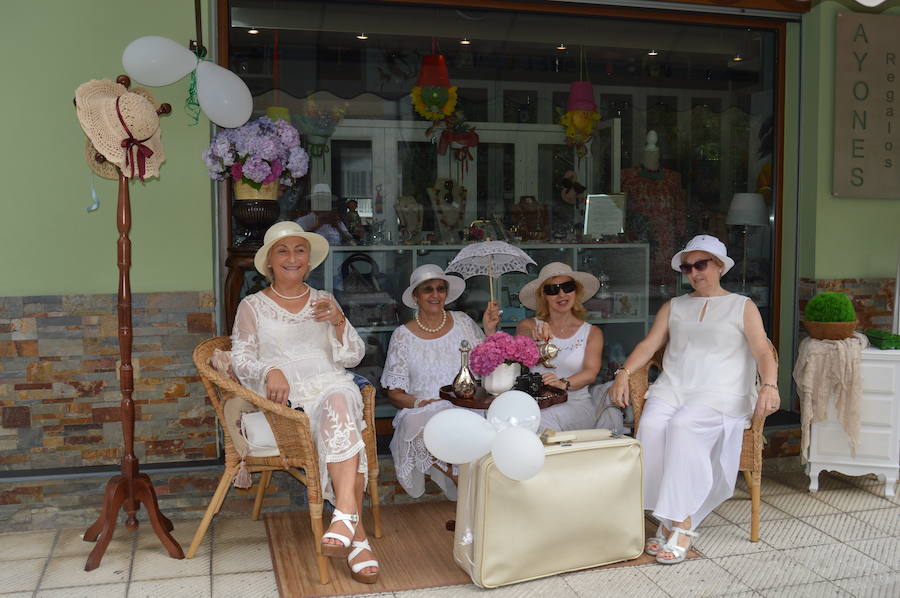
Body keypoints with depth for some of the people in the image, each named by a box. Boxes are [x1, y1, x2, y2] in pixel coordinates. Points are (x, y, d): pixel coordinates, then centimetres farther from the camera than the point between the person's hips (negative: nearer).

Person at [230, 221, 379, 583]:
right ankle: (356, 532, -35)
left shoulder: (323, 301, 21)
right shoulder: (252, 306, 15)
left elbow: (353, 357, 14)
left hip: (331, 384, 2)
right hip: (286, 397, -2)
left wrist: (339, 321, -5)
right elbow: (241, 359, 4)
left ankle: (345, 513, -42)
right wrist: (271, 371, -18)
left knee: (339, 401, -36)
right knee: (340, 413, -34)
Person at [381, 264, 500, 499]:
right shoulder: (403, 335, 6)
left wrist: (490, 332, -2)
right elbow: (394, 393, 4)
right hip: (423, 412, -1)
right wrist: (421, 403, -15)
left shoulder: (462, 322, 12)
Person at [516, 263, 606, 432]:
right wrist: (535, 337, -39)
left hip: (577, 404, 0)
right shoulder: (529, 326, 10)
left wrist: (564, 383, -27)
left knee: (548, 417, -32)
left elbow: (591, 372, -4)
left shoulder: (592, 333, 12)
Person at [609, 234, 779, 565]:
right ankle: (669, 520, -21)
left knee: (683, 426, -33)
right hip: (672, 388, 3)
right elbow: (649, 344, 12)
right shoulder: (674, 306, 22)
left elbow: (763, 352, 2)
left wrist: (769, 386, -18)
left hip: (719, 393, -3)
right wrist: (624, 372, -5)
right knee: (651, 425, -29)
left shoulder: (742, 306, 13)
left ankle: (680, 525, -27)